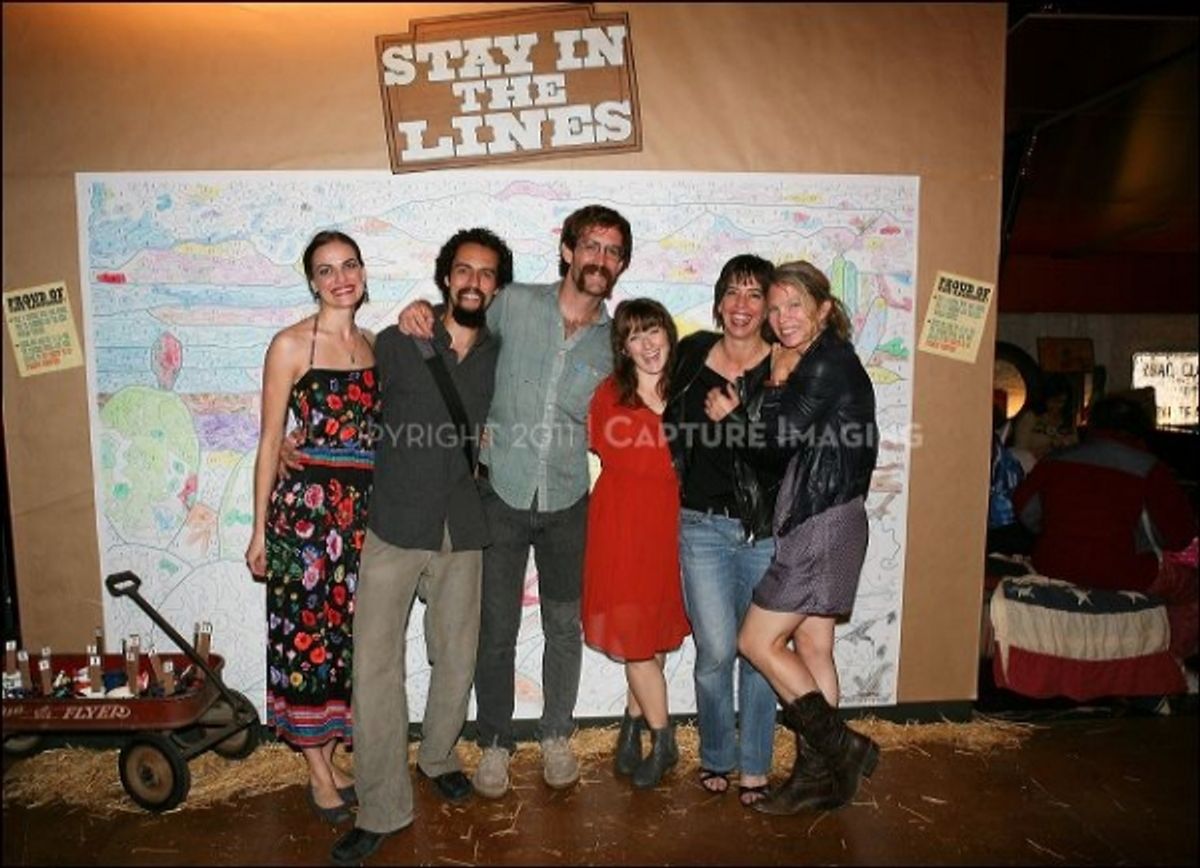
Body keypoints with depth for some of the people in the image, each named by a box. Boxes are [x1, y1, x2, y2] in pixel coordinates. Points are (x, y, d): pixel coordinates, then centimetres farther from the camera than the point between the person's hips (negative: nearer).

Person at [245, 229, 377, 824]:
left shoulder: (374, 345, 10)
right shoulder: (291, 345, -5)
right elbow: (270, 441, -4)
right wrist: (260, 529, -5)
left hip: (365, 507, 5)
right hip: (307, 503, -5)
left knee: (350, 634, 13)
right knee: (307, 633, 5)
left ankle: (330, 756, 32)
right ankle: (318, 772, 23)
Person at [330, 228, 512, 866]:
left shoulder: (502, 358, 5)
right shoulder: (394, 345, 1)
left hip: (463, 533, 2)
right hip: (394, 528, -1)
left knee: (457, 659, 12)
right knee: (375, 664, -3)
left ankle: (439, 756, 39)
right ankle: (382, 808, 12)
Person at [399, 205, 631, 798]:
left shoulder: (615, 342, 1)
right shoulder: (515, 304, -5)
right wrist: (423, 309, -6)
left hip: (568, 503, 2)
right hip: (501, 494, -1)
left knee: (565, 628, 14)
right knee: (495, 630, 7)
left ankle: (556, 736, 35)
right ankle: (495, 743, 28)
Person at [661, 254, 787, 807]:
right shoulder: (693, 355, 4)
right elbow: (672, 433, 15)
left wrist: (735, 420, -18)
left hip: (765, 529, 0)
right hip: (704, 526, 1)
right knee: (716, 651, 0)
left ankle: (755, 767, 27)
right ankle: (717, 756, 25)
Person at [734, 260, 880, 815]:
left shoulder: (830, 360, -12)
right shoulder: (808, 365, 16)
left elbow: (785, 431, -17)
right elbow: (781, 434, 13)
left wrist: (777, 378, -4)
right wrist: (758, 396, 0)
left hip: (824, 523, -10)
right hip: (812, 523, 10)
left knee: (758, 641, -4)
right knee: (812, 649, 12)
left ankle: (842, 748, 6)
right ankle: (819, 775, 21)